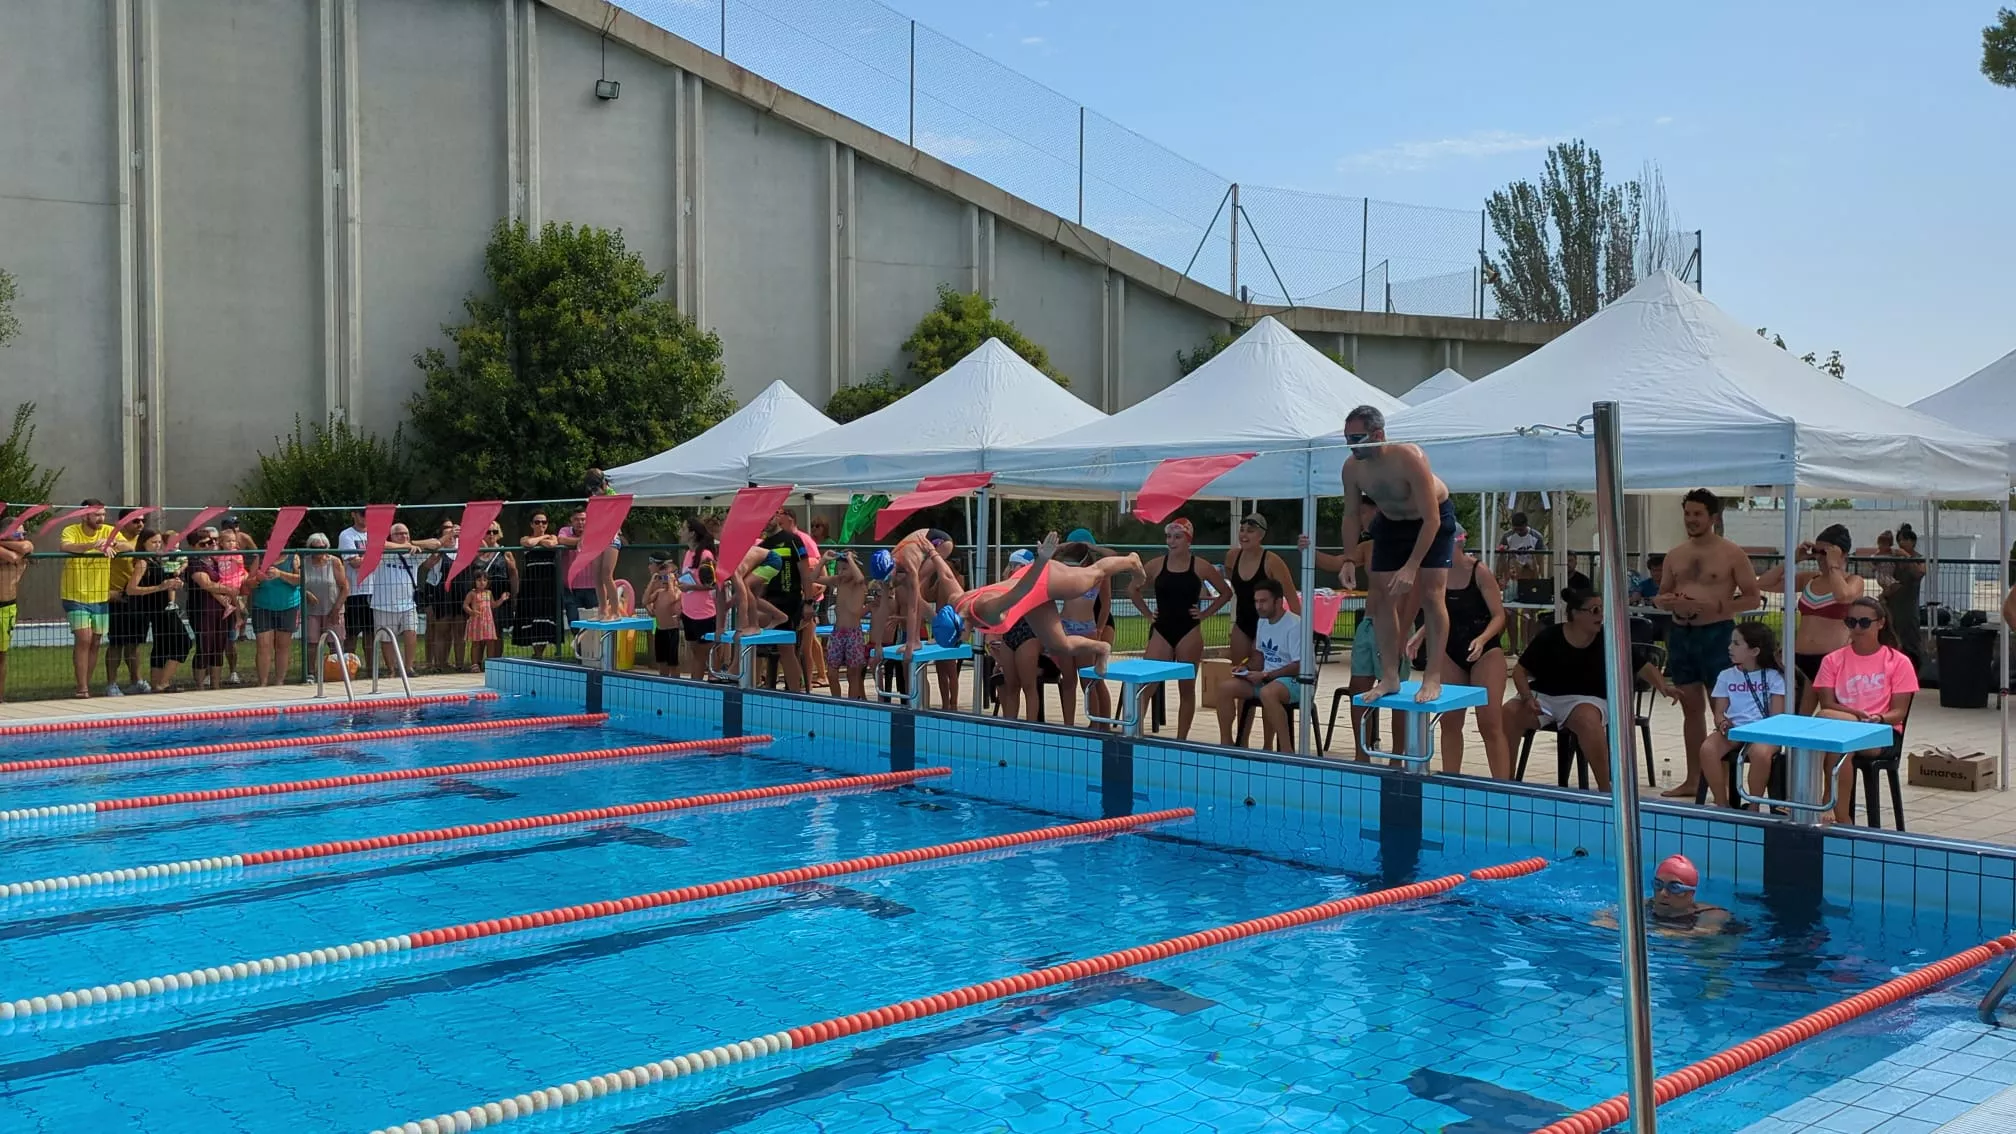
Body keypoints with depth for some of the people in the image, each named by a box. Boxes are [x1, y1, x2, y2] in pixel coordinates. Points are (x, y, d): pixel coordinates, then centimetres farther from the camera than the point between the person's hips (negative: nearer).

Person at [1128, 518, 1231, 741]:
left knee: (1186, 689, 5)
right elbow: (1132, 589, 14)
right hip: (1161, 631, 1)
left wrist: (1205, 613, 1)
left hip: (1189, 632, -1)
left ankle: (1181, 739, 13)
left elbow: (1226, 592, 8)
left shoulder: (1200, 567, -2)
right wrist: (1147, 613, 7)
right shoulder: (1157, 564, 2)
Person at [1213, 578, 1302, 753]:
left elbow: (1299, 666, -18)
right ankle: (1225, 743, -1)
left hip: (1293, 680, -8)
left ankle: (1286, 749, -32)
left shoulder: (1294, 625, -15)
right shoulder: (1262, 621, 11)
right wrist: (1247, 668, 0)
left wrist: (1265, 675, -20)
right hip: (1265, 678, 8)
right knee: (1225, 687, -12)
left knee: (1267, 692, -40)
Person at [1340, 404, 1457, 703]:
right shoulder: (1352, 468, -19)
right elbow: (1351, 516, -4)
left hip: (1434, 518, -5)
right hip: (1391, 522, 5)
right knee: (1383, 597, -1)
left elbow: (1431, 519, -33)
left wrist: (1411, 566, -38)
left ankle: (1433, 678, -10)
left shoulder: (1409, 458, -35)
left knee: (1431, 594, -14)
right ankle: (1390, 677, 6)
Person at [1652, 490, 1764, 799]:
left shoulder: (1731, 553, -2)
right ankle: (1693, 780, 16)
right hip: (1681, 633, 5)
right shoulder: (1675, 555, 12)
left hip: (1716, 633, -5)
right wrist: (1668, 602, -6)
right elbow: (1660, 597, 18)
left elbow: (1753, 597, -4)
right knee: (1691, 707, 10)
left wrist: (1715, 606, -17)